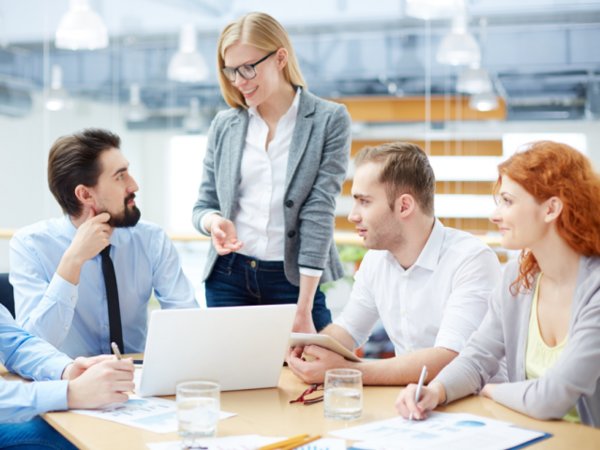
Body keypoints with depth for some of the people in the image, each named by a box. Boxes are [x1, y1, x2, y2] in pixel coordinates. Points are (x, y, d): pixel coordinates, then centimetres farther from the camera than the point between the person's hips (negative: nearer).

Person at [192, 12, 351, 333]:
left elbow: (318, 211, -11)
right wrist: (214, 221, -15)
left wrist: (304, 307, -16)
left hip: (296, 279, -3)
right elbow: (203, 205, 11)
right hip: (229, 277, 3)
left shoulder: (329, 120, -5)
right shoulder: (224, 125, 5)